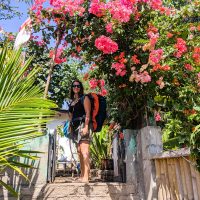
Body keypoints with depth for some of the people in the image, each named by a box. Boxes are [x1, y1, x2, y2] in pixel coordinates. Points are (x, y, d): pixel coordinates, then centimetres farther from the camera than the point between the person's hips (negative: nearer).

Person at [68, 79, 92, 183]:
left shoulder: (84, 98, 3)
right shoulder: (72, 101, 23)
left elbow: (87, 113, -8)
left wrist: (86, 127, -19)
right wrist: (71, 128, 17)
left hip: (83, 125, -7)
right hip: (75, 127, 8)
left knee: (84, 151, -15)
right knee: (79, 151, 8)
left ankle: (86, 177, -18)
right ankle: (82, 175, 14)